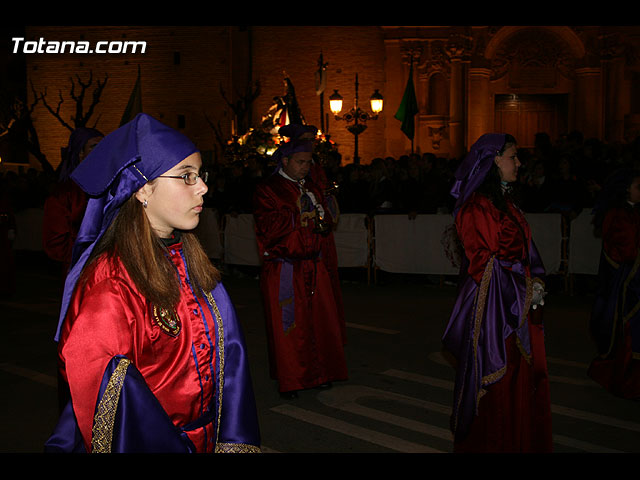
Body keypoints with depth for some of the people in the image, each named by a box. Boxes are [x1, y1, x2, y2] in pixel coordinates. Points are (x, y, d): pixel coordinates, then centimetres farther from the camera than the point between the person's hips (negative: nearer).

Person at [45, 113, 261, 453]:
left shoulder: (188, 258, -2)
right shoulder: (109, 283, -23)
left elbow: (226, 348, -2)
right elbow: (110, 396, -22)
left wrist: (234, 440, -6)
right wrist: (176, 447, -20)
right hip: (145, 441, -6)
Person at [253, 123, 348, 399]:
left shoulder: (312, 187, 15)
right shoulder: (267, 190, -4)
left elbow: (326, 224, 15)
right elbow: (268, 228, -15)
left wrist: (320, 218, -7)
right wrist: (299, 216, -13)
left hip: (313, 267, 6)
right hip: (283, 270, -5)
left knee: (320, 321, 8)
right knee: (287, 324, 0)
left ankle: (319, 373, 22)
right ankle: (288, 381, 12)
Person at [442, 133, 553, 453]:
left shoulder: (504, 201, 13)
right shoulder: (476, 207, -15)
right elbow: (483, 262, -16)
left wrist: (535, 283, 1)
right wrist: (525, 292, -10)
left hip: (520, 304, 9)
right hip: (494, 305, -9)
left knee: (523, 377, 14)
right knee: (497, 381, 2)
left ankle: (521, 441, 29)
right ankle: (492, 442, 19)